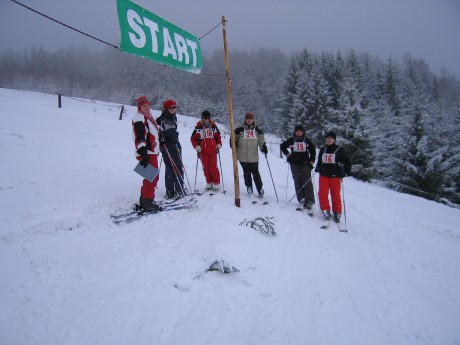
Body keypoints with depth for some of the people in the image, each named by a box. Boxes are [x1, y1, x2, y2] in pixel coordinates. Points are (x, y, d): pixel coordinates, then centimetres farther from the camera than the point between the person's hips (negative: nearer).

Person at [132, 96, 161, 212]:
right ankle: (148, 202, -6)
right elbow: (139, 138, -21)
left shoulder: (148, 118, 21)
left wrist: (156, 150, 31)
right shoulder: (139, 118, -10)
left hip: (152, 152, 10)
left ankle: (144, 200, 24)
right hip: (147, 153, -10)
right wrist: (143, 154, -30)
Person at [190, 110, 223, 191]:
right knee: (206, 168, 4)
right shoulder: (198, 127, -2)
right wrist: (196, 146, -10)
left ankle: (217, 183, 8)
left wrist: (219, 144, 4)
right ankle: (209, 183, 18)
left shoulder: (213, 126, 6)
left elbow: (218, 136, 18)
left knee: (214, 167, -4)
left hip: (213, 151, 0)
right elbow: (193, 138, 2)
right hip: (203, 152, 0)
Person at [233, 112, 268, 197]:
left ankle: (260, 189, 10)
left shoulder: (257, 130, 7)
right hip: (243, 156, 0)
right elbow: (234, 140, 10)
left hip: (253, 156, 0)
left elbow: (261, 141, 10)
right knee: (247, 172, 9)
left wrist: (264, 148, -5)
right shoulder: (240, 130, 2)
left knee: (255, 173, 0)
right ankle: (249, 187, 24)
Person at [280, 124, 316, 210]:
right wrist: (287, 153, 5)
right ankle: (301, 199, 5)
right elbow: (282, 146, 17)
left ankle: (309, 200, -7)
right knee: (298, 181, -1)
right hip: (295, 164, 0)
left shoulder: (307, 140, 6)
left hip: (305, 163, 0)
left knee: (307, 181, -7)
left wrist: (311, 160, 7)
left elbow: (312, 150, 16)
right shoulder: (291, 140, 3)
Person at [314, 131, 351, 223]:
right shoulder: (322, 149, 10)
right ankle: (325, 210, 6)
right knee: (322, 193, -8)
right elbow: (319, 161, 21)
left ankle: (337, 213, 13)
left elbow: (347, 162, 1)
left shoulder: (339, 150, -1)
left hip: (335, 176, -3)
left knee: (336, 195, 0)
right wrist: (317, 168, 5)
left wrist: (346, 172, -9)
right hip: (324, 175, 3)